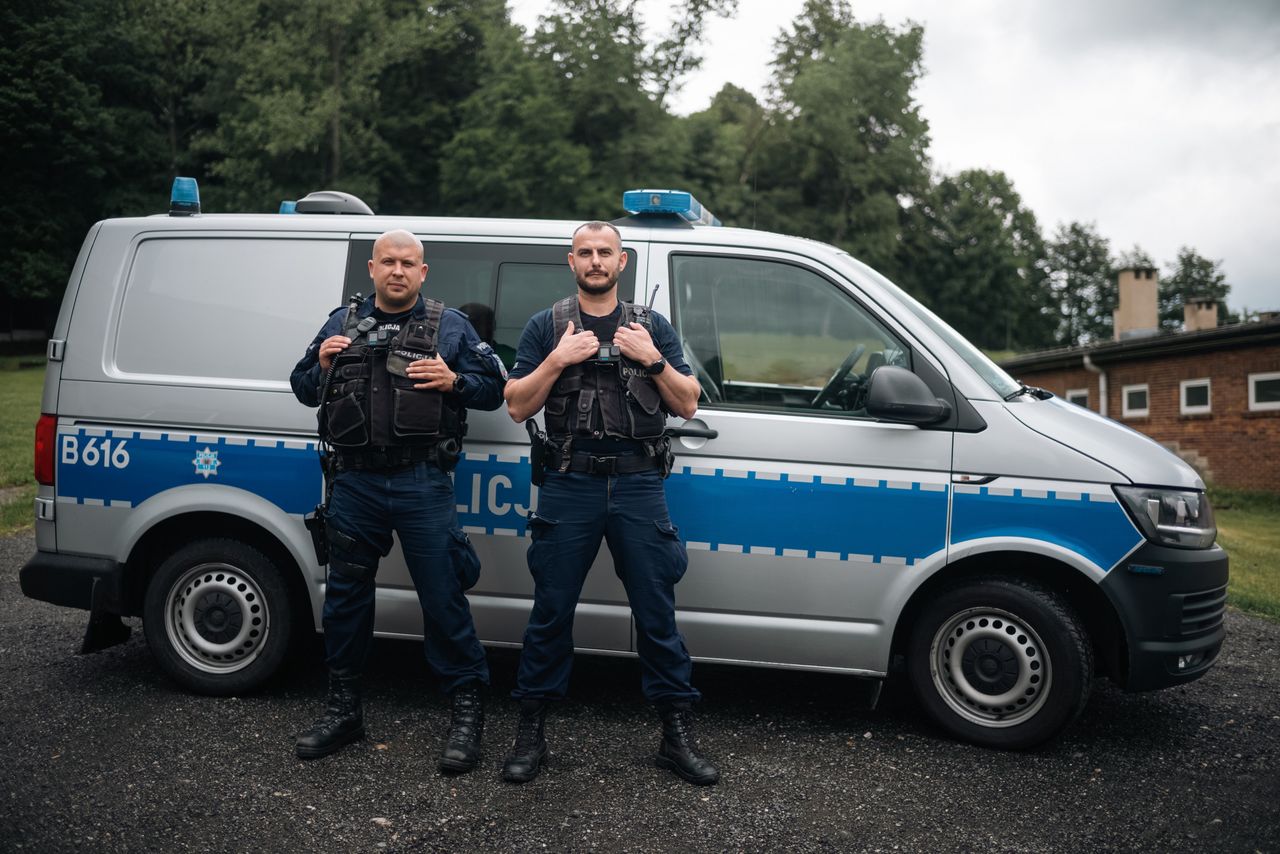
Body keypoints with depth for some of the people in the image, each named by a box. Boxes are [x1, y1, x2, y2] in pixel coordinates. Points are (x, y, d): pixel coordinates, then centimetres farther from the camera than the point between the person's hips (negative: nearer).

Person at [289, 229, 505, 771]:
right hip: (354, 483, 4)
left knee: (443, 598, -2)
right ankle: (343, 711, 27)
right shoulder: (342, 323, 14)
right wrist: (322, 367, -2)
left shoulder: (450, 326, 5)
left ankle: (467, 712, 12)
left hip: (421, 484, -3)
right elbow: (303, 390, 19)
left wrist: (454, 381, -14)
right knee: (345, 598, 11)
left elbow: (495, 389, 4)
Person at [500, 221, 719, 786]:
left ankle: (677, 736, 15)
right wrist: (558, 359, -9)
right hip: (569, 486, 0)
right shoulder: (545, 327, 8)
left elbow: (687, 405, 7)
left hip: (638, 487, 1)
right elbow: (517, 407, 2)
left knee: (657, 612, 4)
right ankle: (530, 733, 18)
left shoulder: (653, 327, 12)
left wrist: (652, 358, -6)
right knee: (551, 611, 5)